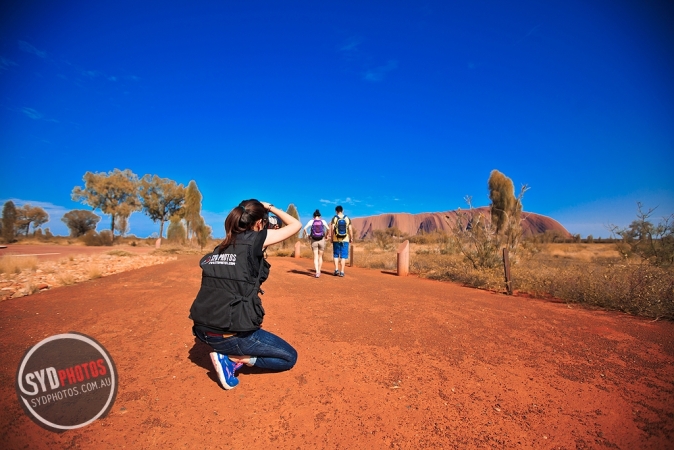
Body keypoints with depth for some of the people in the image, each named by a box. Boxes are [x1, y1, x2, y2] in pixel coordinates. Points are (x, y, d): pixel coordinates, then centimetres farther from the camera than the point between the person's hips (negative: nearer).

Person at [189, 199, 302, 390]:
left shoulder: (219, 249, 9)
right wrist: (270, 207, 13)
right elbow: (296, 225, 1)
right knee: (289, 358, 12)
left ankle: (232, 355, 15)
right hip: (230, 335, -8)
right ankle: (231, 358, 0)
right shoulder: (254, 239, -10)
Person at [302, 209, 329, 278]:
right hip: (321, 241, 1)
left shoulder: (311, 221, 0)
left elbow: (305, 228, -13)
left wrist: (307, 235, 2)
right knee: (320, 256, 17)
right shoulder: (323, 221, 1)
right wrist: (326, 235, 3)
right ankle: (319, 271, 20)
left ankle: (317, 272, -16)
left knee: (315, 257, 1)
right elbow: (328, 229, -14)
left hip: (314, 241, 0)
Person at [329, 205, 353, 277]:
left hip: (336, 240, 0)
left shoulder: (334, 218, -3)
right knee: (343, 256, 5)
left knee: (336, 255, 14)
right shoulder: (347, 219, 0)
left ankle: (336, 269, 5)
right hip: (345, 240, 0)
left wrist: (331, 238, 1)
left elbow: (332, 229, -9)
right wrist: (351, 238, 7)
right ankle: (342, 272, 3)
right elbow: (350, 229, -3)